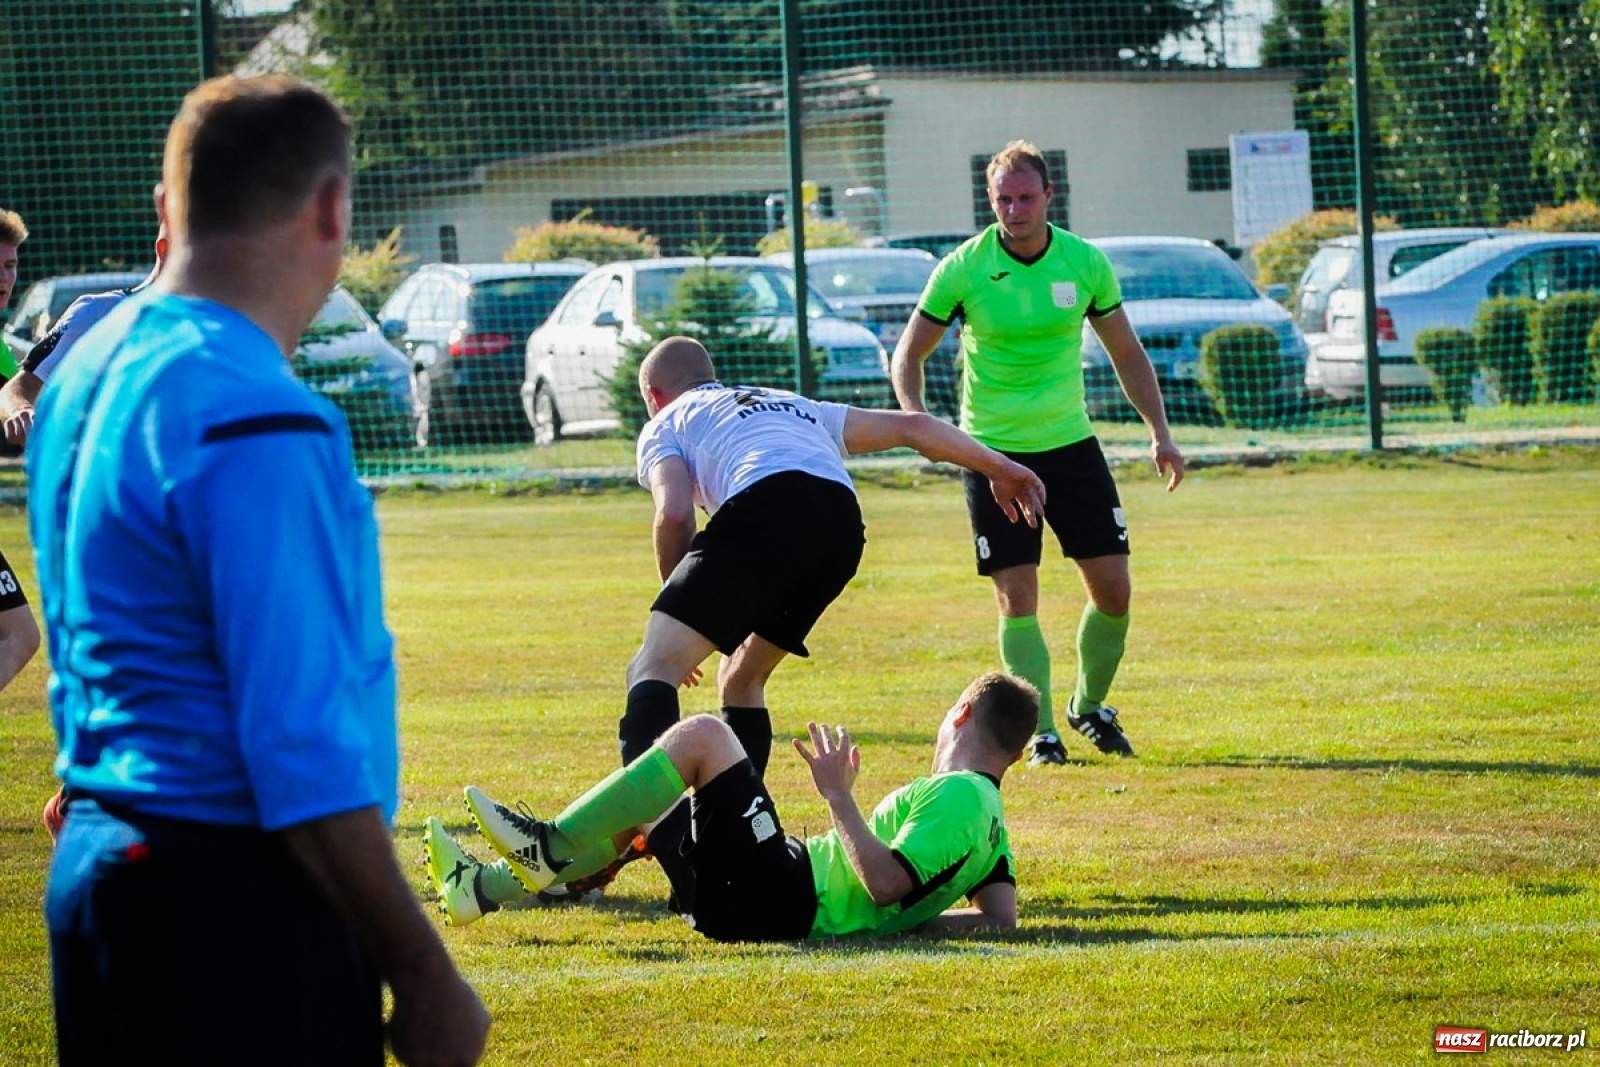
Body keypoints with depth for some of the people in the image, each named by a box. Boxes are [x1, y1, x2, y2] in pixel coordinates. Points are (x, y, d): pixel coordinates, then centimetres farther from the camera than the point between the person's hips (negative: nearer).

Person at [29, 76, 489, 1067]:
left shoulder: (86, 373, 10)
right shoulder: (260, 424, -18)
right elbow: (304, 750, -20)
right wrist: (423, 976, -16)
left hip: (92, 871, 9)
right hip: (237, 900, -9)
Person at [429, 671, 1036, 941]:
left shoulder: (958, 794, -12)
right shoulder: (990, 819, 15)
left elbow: (886, 882, -24)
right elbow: (1001, 919, 10)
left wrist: (838, 796, -19)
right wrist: (895, 922, 14)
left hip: (778, 900, -10)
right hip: (793, 908, 10)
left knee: (702, 736, -13)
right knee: (638, 806, 22)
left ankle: (549, 849, -9)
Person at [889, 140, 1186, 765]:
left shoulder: (1086, 263, -3)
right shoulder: (963, 269, -10)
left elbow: (1126, 352, 9)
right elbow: (909, 354, -1)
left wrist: (1159, 431, 1)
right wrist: (917, 419, -19)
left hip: (1071, 443, 3)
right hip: (994, 450, -3)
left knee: (1113, 589, 0)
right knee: (1017, 598, -7)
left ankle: (1088, 705, 23)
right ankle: (1041, 732, 3)